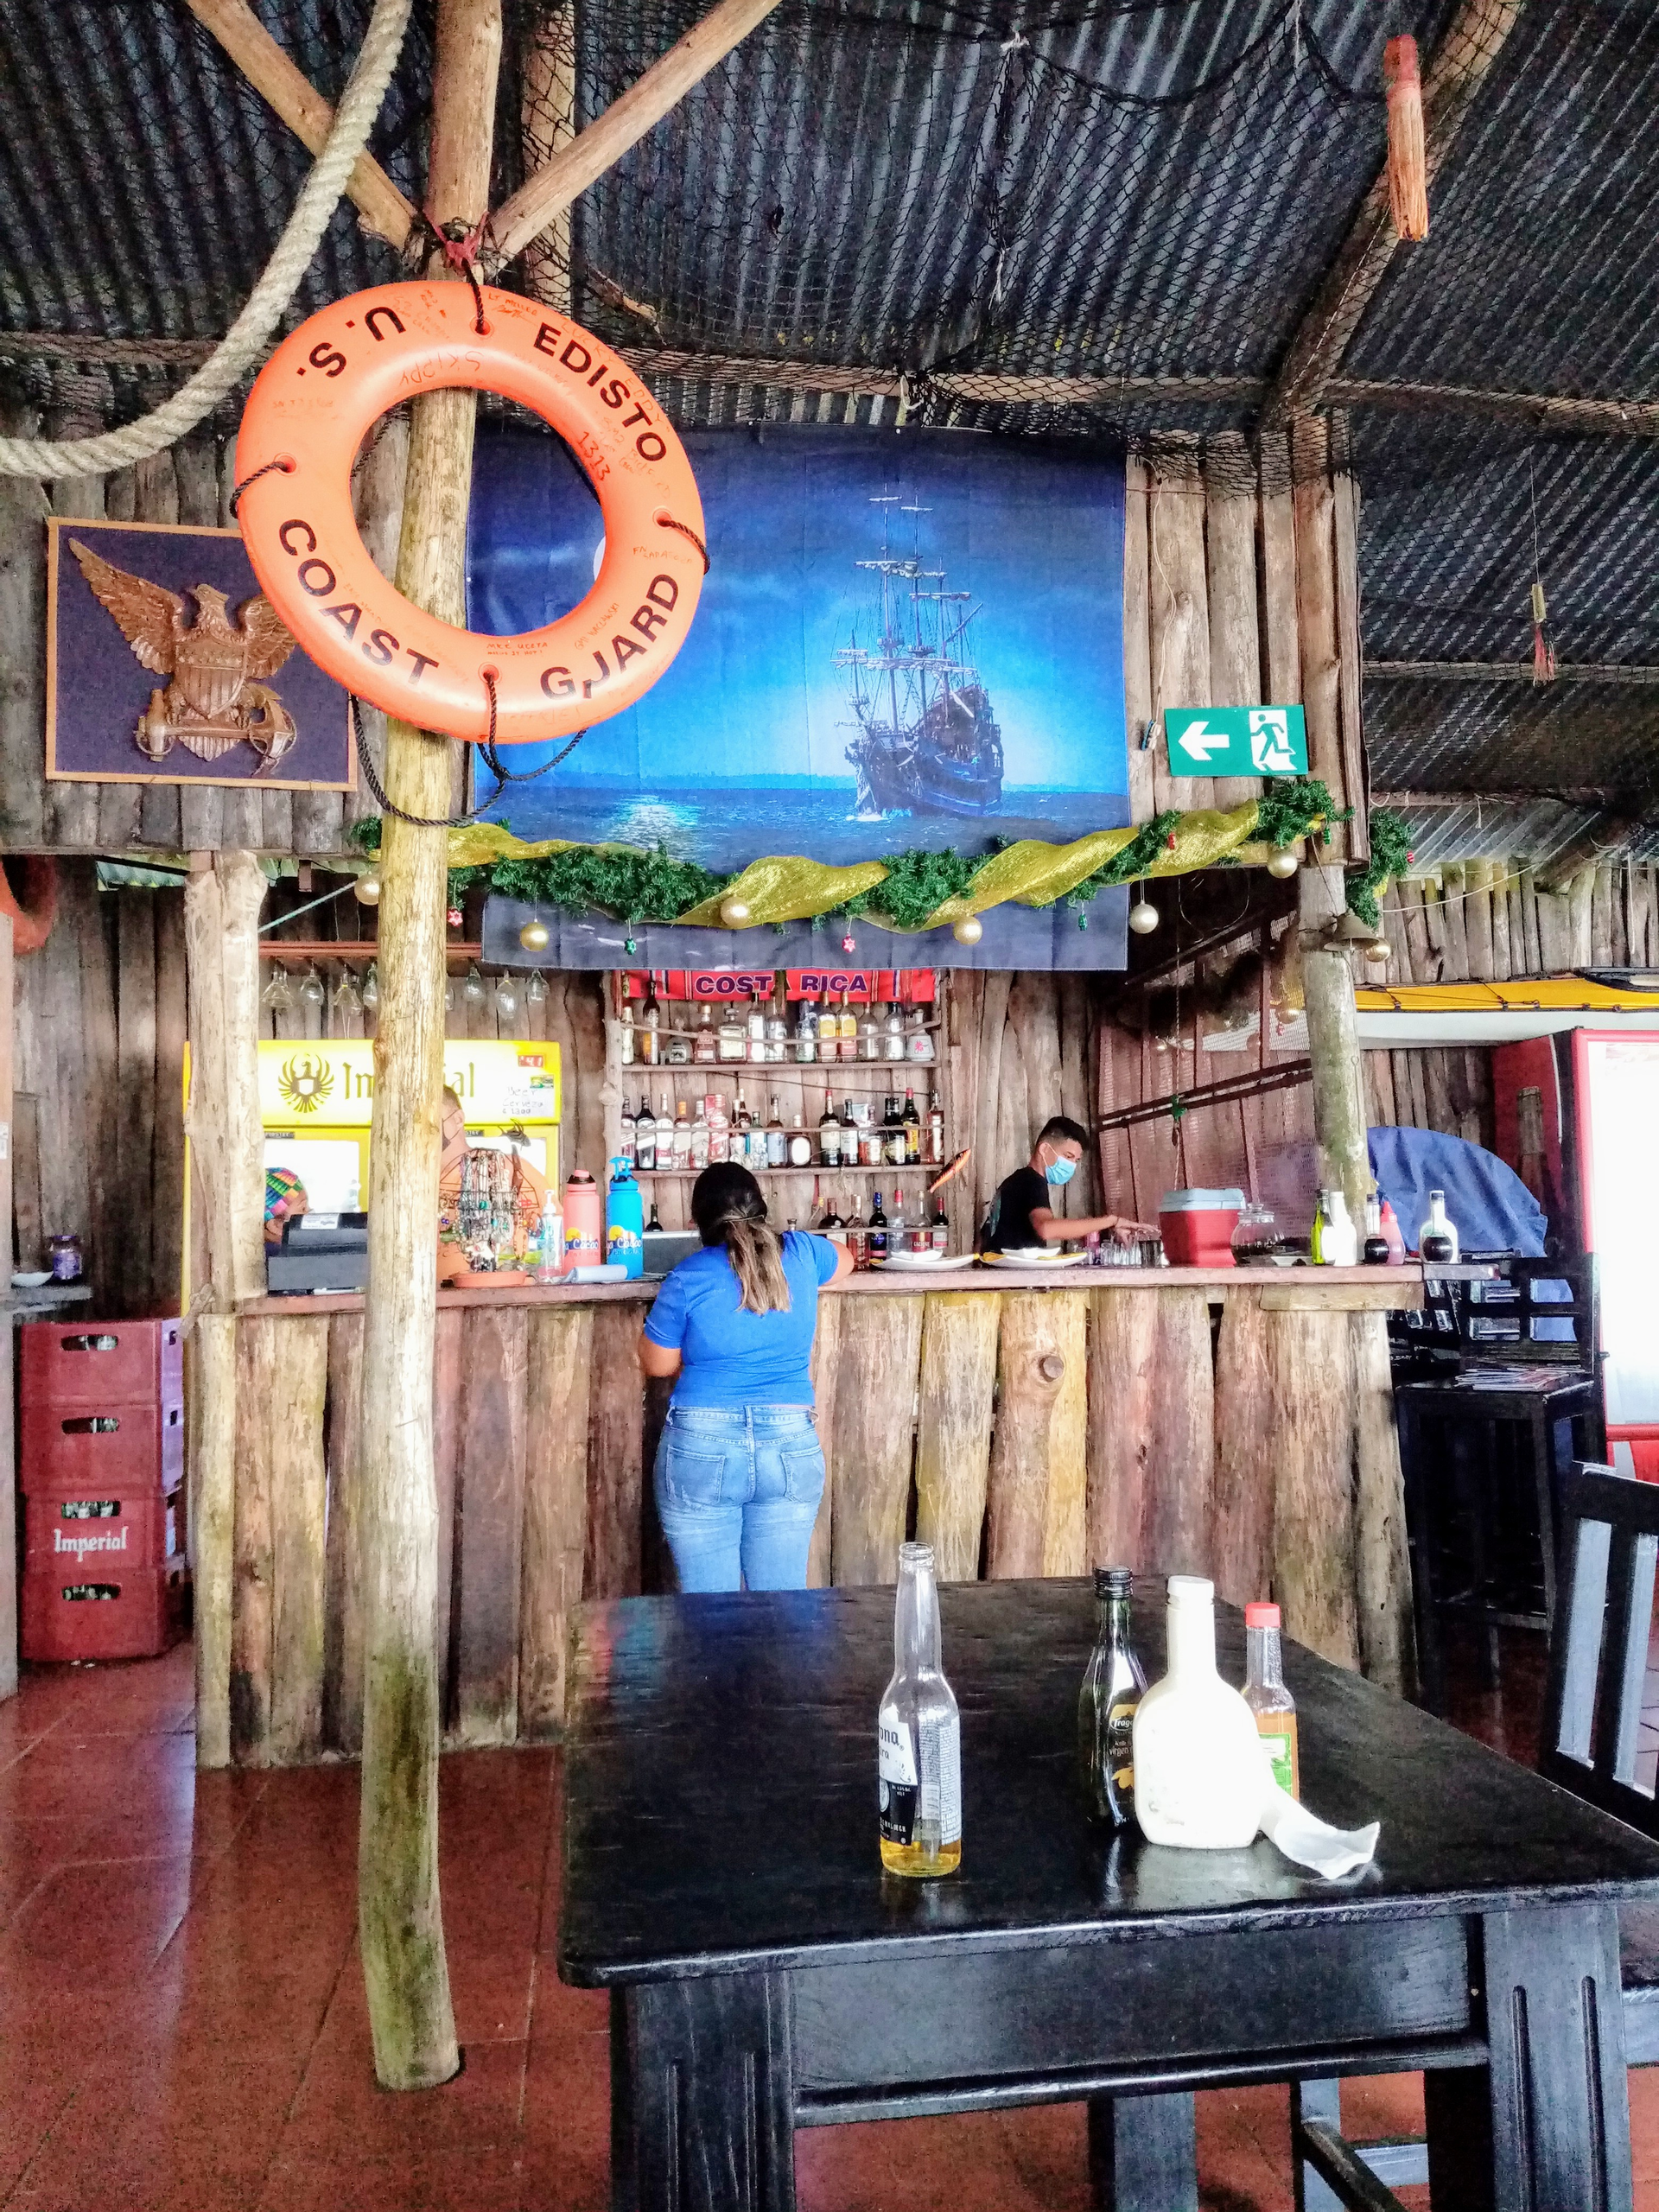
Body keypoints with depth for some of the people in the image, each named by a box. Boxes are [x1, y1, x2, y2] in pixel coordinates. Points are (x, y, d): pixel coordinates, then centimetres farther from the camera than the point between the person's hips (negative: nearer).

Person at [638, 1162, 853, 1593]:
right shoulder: (801, 1254, 1)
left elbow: (657, 1363, 5)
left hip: (700, 1451, -3)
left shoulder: (688, 1278, -7)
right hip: (791, 1449, 3)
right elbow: (844, 1261, 25)